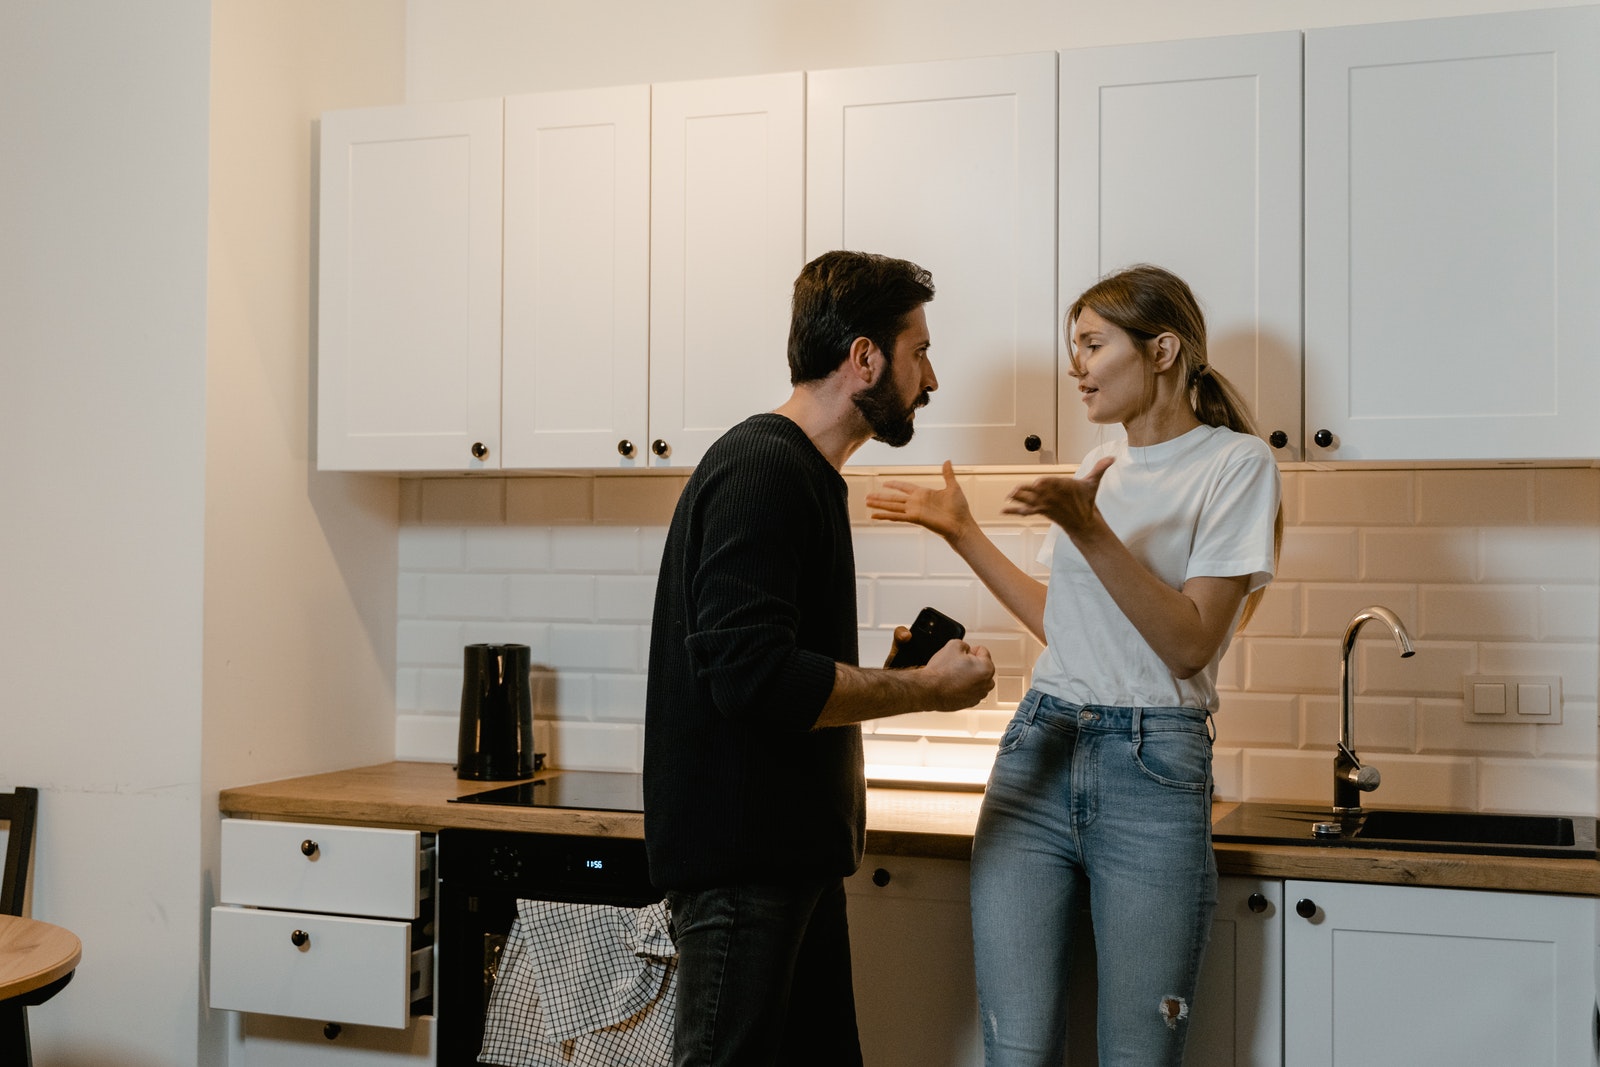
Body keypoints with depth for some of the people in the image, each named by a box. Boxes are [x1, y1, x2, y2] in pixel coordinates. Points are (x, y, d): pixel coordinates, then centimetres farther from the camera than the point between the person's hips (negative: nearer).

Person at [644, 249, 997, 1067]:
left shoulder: (802, 473, 18)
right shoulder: (762, 470, -15)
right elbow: (752, 676, -26)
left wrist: (888, 668, 11)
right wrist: (925, 689, -16)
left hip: (790, 848, 10)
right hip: (740, 854, -10)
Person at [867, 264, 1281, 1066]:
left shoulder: (1235, 462, -3)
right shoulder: (1100, 467, 18)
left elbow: (1190, 645, -11)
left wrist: (1090, 530, -19)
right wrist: (962, 534, 21)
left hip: (1151, 765, -5)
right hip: (1039, 752, 5)